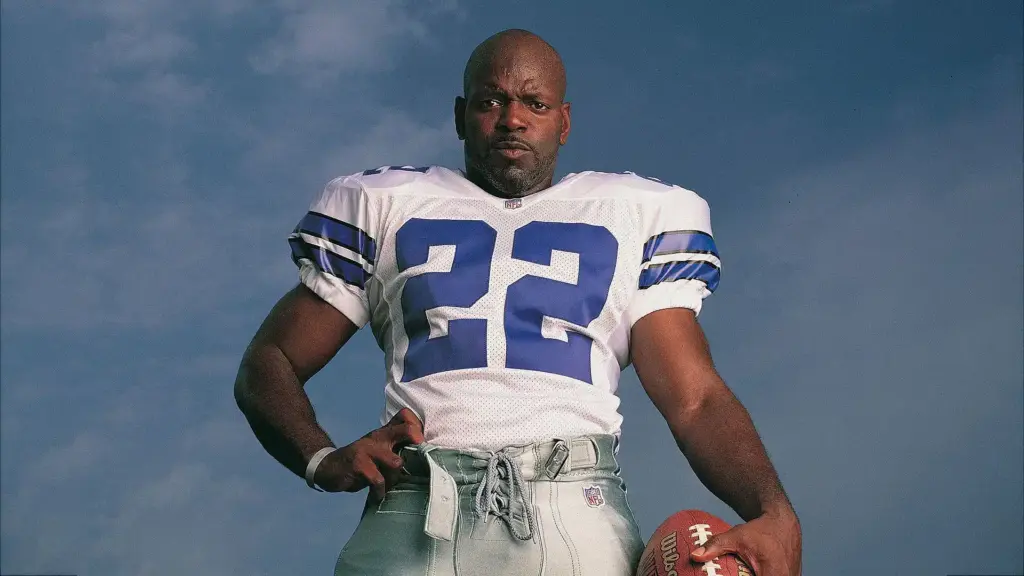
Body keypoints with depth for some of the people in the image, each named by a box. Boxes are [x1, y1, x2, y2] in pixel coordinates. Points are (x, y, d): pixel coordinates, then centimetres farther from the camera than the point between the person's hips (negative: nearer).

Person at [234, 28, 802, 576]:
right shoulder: (384, 207, 20)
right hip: (415, 514, 0)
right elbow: (268, 365, 20)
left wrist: (773, 512, -11)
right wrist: (322, 458, -2)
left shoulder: (636, 217, 18)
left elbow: (695, 399, 9)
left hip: (579, 513, 1)